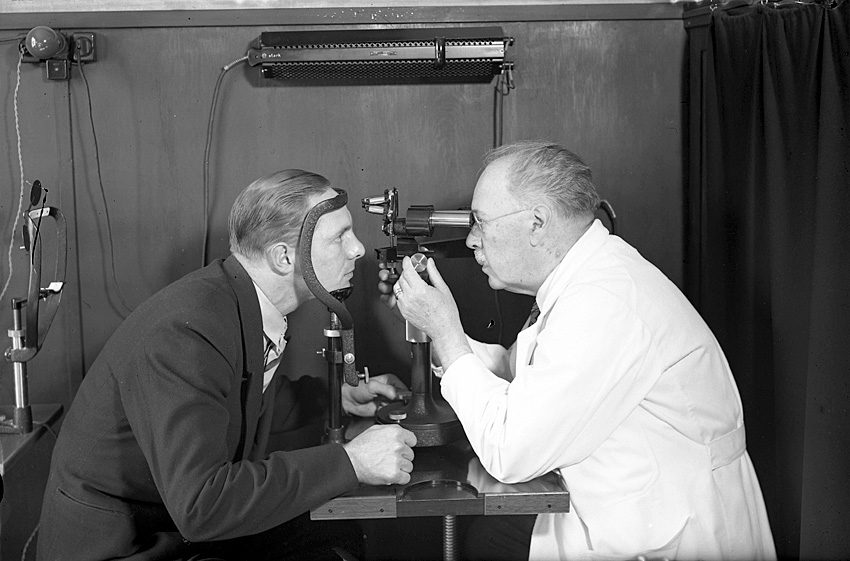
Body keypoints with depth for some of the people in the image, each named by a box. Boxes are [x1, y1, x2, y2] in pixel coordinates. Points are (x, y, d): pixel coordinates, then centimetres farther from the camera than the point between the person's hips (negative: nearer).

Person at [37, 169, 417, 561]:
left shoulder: (242, 301, -3)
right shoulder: (182, 333, -28)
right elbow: (199, 505, -34)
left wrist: (339, 397, 9)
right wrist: (349, 462, -30)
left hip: (188, 526, 8)